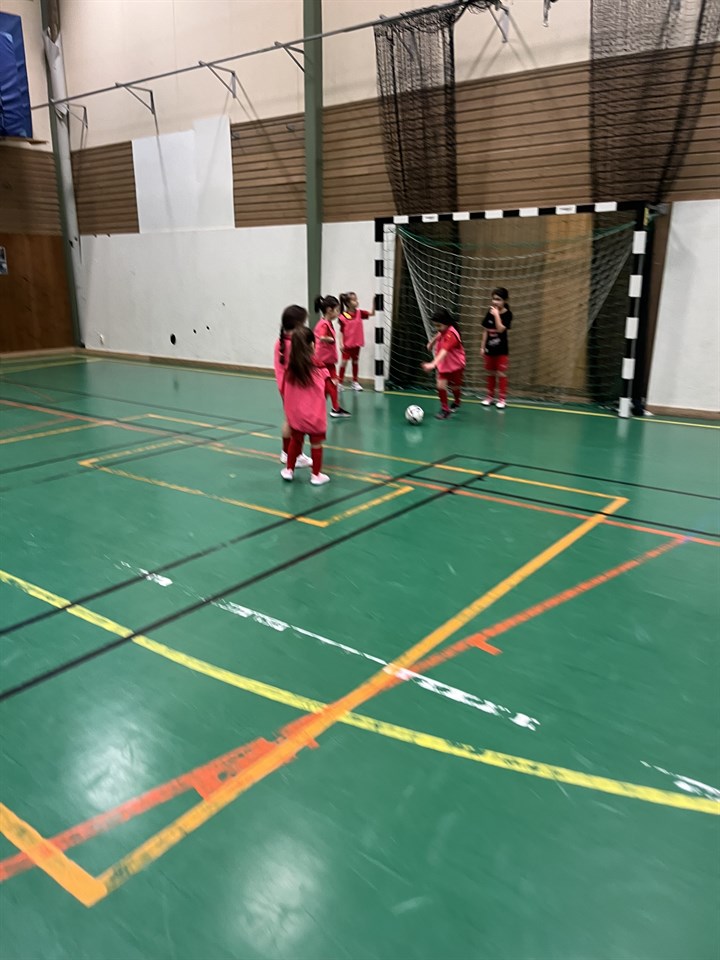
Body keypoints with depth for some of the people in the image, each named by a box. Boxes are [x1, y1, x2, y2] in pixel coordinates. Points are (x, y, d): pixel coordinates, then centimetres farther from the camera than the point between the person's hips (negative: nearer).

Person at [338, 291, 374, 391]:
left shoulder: (359, 313, -1)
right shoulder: (343, 316, -14)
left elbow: (372, 314, -3)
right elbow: (341, 331, -10)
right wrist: (341, 344, -14)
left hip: (356, 343, 5)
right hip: (347, 344, -5)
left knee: (355, 362, 13)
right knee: (344, 362, 1)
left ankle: (355, 382, 23)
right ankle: (340, 382, 9)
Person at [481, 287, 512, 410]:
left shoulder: (507, 314, -9)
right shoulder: (489, 313, 2)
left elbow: (500, 329, -22)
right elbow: (485, 331, 7)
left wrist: (497, 315, -22)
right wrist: (483, 347, 7)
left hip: (501, 350, -4)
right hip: (490, 348, 4)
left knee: (501, 374, 1)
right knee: (490, 373, 13)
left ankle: (502, 399, 8)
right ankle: (490, 396, 24)